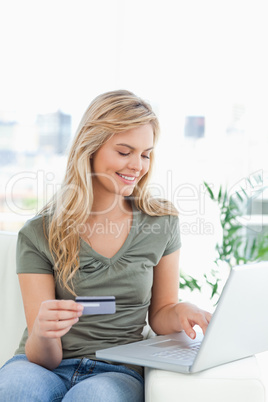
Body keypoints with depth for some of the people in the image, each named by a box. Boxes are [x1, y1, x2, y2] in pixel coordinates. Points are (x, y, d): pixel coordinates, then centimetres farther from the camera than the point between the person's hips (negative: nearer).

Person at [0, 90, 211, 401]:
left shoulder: (162, 223, 4)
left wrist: (179, 312, -8)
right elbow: (44, 358, -5)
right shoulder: (39, 234, -4)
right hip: (46, 368, 0)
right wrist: (43, 334, -28)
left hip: (118, 373, 1)